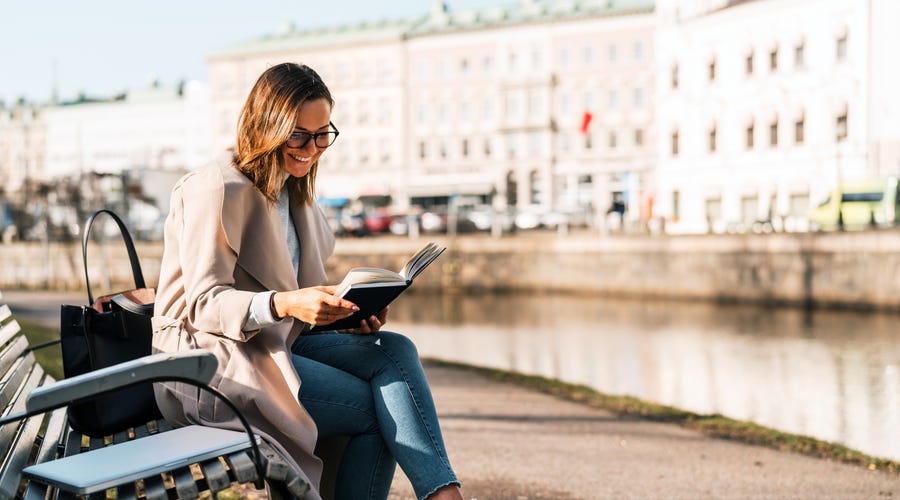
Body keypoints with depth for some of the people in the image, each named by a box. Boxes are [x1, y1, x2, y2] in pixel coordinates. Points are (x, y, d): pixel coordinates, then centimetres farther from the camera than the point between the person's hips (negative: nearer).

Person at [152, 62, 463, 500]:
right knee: (377, 408, -21)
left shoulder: (292, 191, 14)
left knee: (395, 351, -18)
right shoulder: (218, 191, -13)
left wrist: (346, 311, -4)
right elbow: (204, 303, -19)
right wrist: (284, 304, -36)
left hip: (275, 342, 8)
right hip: (210, 357, -7)